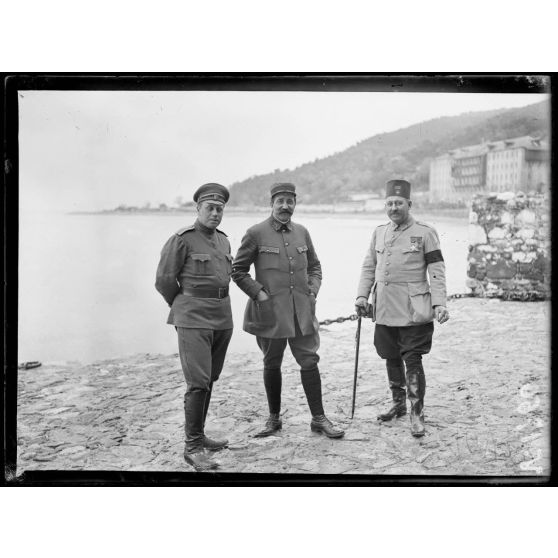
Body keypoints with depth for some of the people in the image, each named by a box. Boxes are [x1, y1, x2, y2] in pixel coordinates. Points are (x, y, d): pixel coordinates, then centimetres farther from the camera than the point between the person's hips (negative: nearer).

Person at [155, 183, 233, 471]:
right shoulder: (182, 239, -8)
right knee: (198, 383, -11)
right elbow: (164, 281, -4)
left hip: (222, 319, 7)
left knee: (209, 380, 12)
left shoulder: (223, 240, 12)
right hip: (193, 321, -7)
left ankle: (198, 436, 24)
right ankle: (193, 447, -2)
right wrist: (184, 309, 7)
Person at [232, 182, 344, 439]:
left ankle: (318, 418, 15)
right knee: (272, 365, 10)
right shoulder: (256, 233, -5)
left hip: (302, 311, 3)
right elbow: (238, 271, -2)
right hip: (270, 311, -3)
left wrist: (313, 290, 4)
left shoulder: (301, 232, 8)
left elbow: (314, 266, 19)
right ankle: (274, 418, 26)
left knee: (309, 361, 4)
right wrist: (258, 293, -11)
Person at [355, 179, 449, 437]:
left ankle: (417, 414, 7)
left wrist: (439, 303, -14)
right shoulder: (379, 232, 10)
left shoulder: (425, 232, -4)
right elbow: (369, 267, 15)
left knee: (412, 361, -4)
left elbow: (437, 271, -6)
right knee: (391, 359, 16)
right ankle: (398, 404, 33)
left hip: (413, 311, -5)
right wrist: (362, 295, 5)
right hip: (384, 310, 5)